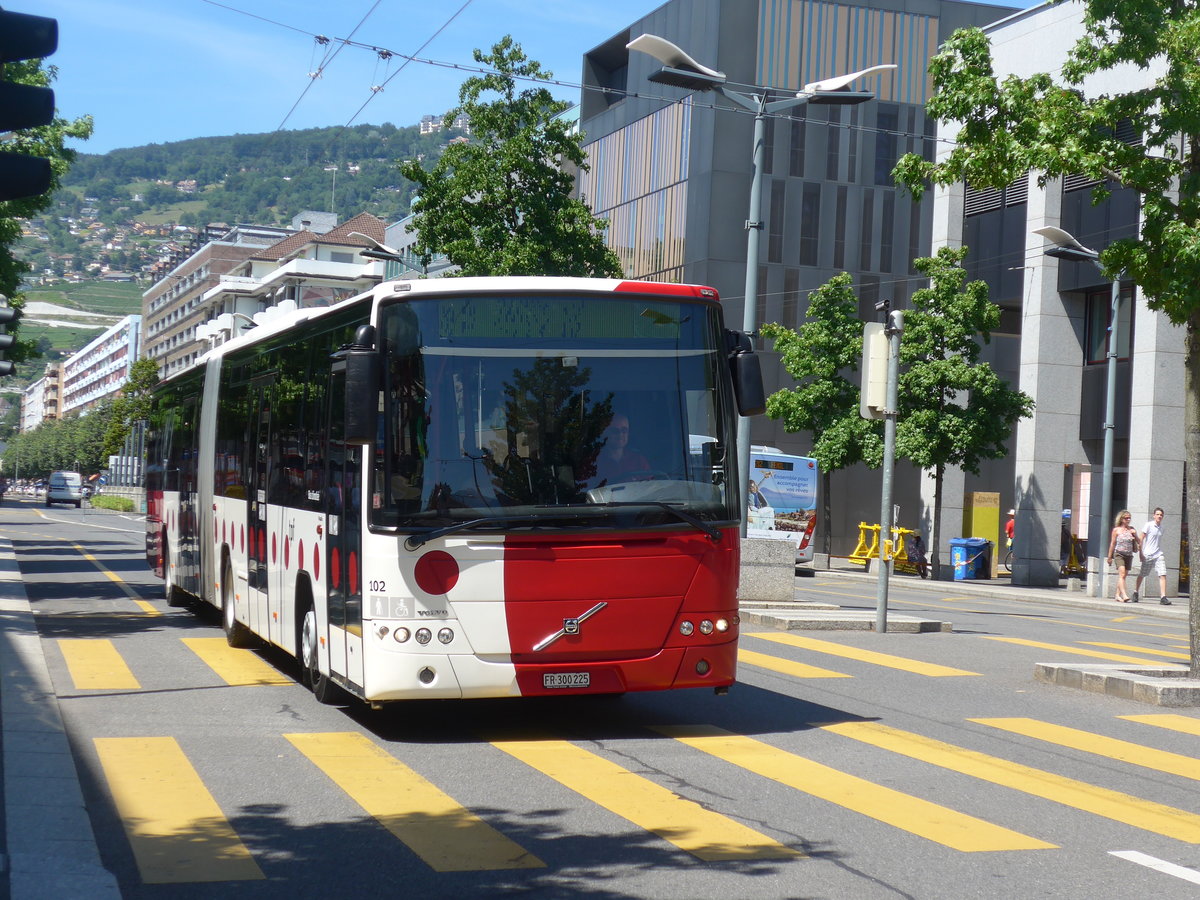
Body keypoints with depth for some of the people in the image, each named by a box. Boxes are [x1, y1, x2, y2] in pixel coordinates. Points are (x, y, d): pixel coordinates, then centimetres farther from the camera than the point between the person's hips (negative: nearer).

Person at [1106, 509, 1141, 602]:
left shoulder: (1132, 529, 10)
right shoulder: (1116, 530, 2)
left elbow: (1138, 542, 15)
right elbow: (1112, 543, 5)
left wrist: (1135, 535, -6)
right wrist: (1110, 557, 6)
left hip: (1129, 555, 4)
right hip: (1119, 554, -4)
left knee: (1122, 576, 7)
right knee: (1122, 574, -17)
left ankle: (1118, 595, 16)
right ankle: (1124, 595, -27)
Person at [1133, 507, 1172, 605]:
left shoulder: (1161, 527, 11)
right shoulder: (1149, 525, -5)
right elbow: (1141, 538, -5)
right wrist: (1140, 553, -9)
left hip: (1158, 555, 4)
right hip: (1147, 555, -4)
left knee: (1163, 574, -12)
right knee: (1141, 575, 9)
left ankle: (1163, 597, -17)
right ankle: (1135, 593, 30)